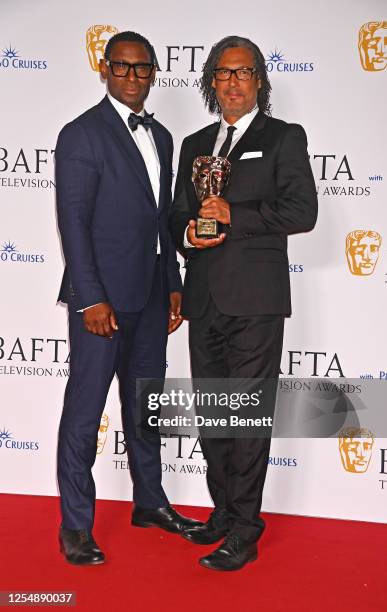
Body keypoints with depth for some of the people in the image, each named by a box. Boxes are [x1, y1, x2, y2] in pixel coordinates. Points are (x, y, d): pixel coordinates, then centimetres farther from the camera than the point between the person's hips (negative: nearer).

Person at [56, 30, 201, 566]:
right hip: (103, 296, -7)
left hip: (150, 297, 7)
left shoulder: (160, 136, 14)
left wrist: (173, 285, 12)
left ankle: (149, 501, 32)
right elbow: (73, 221, -14)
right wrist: (91, 299, -18)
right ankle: (76, 526, 13)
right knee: (85, 411, 1)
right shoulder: (82, 134, -8)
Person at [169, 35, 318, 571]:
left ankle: (244, 530, 6)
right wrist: (188, 234, -3)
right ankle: (222, 511, 27)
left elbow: (302, 211, -8)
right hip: (205, 297, 6)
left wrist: (234, 216, -13)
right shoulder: (195, 145, 19)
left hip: (255, 297, -6)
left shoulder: (284, 138, 3)